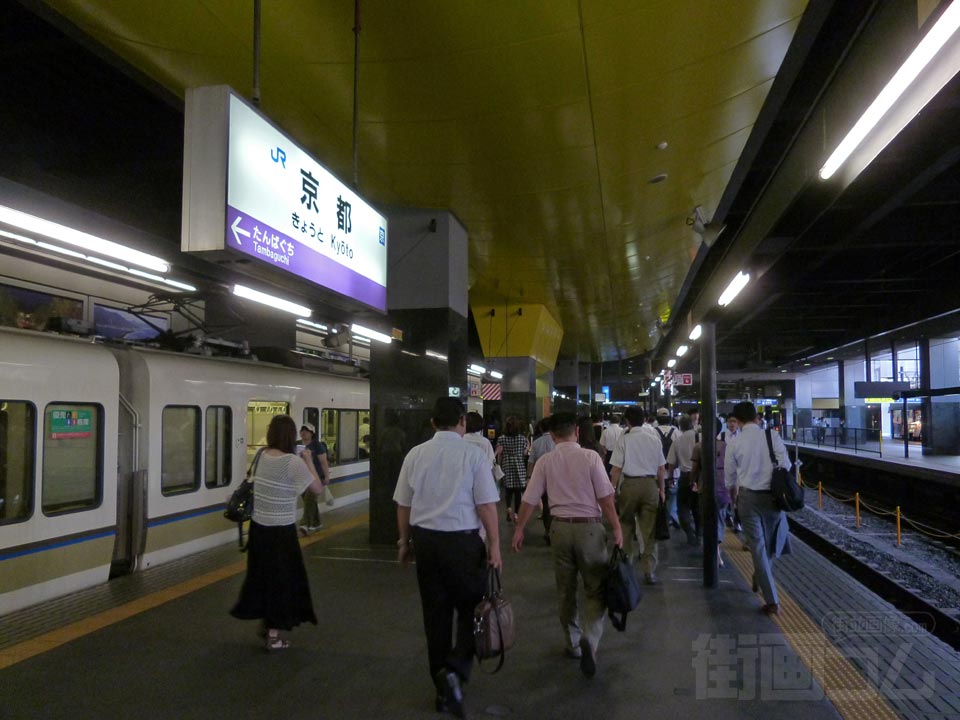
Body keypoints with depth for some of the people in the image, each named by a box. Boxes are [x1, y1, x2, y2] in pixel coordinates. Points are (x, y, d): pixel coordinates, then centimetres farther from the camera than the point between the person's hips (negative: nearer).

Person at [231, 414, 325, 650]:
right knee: (281, 578, 8)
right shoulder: (293, 462, -18)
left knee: (262, 574, 20)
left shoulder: (262, 456, 0)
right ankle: (273, 635, 17)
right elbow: (318, 488, -11)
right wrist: (309, 460, -3)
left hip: (259, 526, 6)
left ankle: (264, 621, 35)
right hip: (281, 530, -6)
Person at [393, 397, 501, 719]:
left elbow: (403, 504, 7)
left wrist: (405, 541, 18)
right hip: (462, 541, -4)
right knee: (471, 608, 13)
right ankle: (455, 670, -7)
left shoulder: (415, 455, 1)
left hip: (424, 539, 4)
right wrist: (494, 545, -2)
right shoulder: (473, 455, -10)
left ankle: (443, 687, 26)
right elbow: (486, 505, -10)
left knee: (435, 612, 15)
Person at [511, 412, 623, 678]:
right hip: (589, 527, -2)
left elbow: (529, 500, 1)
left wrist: (519, 530, 11)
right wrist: (616, 528, -1)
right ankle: (589, 640, -12)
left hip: (560, 527, 3)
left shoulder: (544, 461, -2)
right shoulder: (590, 457, -8)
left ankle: (573, 643, 28)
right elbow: (605, 497, -10)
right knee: (595, 589, 8)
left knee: (565, 590, 16)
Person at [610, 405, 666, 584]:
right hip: (650, 484, 2)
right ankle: (649, 571, 5)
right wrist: (662, 489, 20)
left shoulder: (624, 439, -4)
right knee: (649, 529, 5)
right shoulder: (654, 440, 6)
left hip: (629, 484, -2)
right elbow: (661, 469, 9)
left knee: (625, 524, 15)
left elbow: (616, 469, -8)